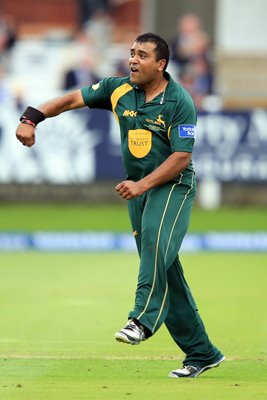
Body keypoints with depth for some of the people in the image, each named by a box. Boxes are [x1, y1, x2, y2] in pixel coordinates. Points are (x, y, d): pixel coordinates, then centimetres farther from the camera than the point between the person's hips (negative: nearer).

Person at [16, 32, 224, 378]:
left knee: (155, 237, -35)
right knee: (164, 271, 5)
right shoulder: (119, 90, 2)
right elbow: (73, 99, 3)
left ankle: (143, 319, -42)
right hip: (138, 187, 6)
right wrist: (31, 120, -10)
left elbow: (181, 158, -17)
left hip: (172, 185, -6)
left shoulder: (180, 103, -13)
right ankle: (201, 353, 12)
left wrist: (142, 185, -25)